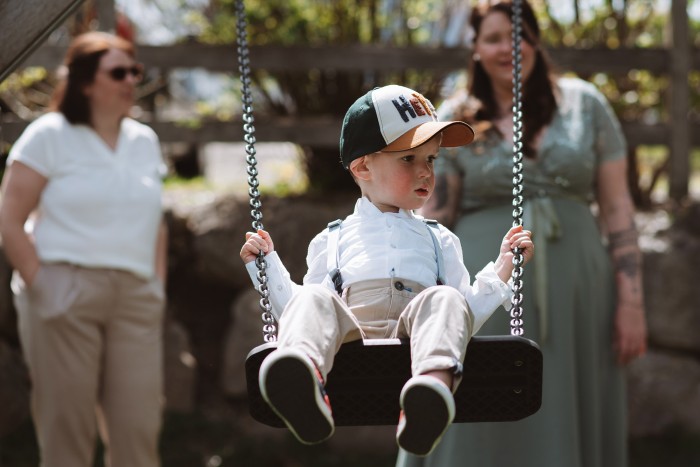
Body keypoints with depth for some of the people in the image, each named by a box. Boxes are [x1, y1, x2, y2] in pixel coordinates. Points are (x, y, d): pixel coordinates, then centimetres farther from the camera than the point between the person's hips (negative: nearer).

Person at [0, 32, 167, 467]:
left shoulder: (145, 141, 15)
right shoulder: (49, 135, 1)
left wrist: (158, 287, 11)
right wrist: (41, 287, -10)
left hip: (136, 300, 4)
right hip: (67, 296, -4)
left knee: (139, 429, -2)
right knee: (66, 430, -2)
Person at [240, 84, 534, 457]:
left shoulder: (438, 241, 35)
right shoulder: (333, 240, 31)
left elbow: (466, 315, 26)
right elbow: (291, 308, 24)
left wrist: (501, 270, 16)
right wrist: (267, 264, 18)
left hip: (412, 334, 1)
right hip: (349, 332, 0)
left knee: (444, 300, -31)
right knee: (313, 299, -30)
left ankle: (435, 383, -66)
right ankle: (303, 387, -65)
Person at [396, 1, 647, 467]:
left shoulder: (584, 104, 6)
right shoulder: (455, 120, 4)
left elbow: (617, 207, 4)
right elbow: (434, 221, 4)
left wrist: (632, 302, -1)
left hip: (575, 293, 1)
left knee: (572, 427, 6)